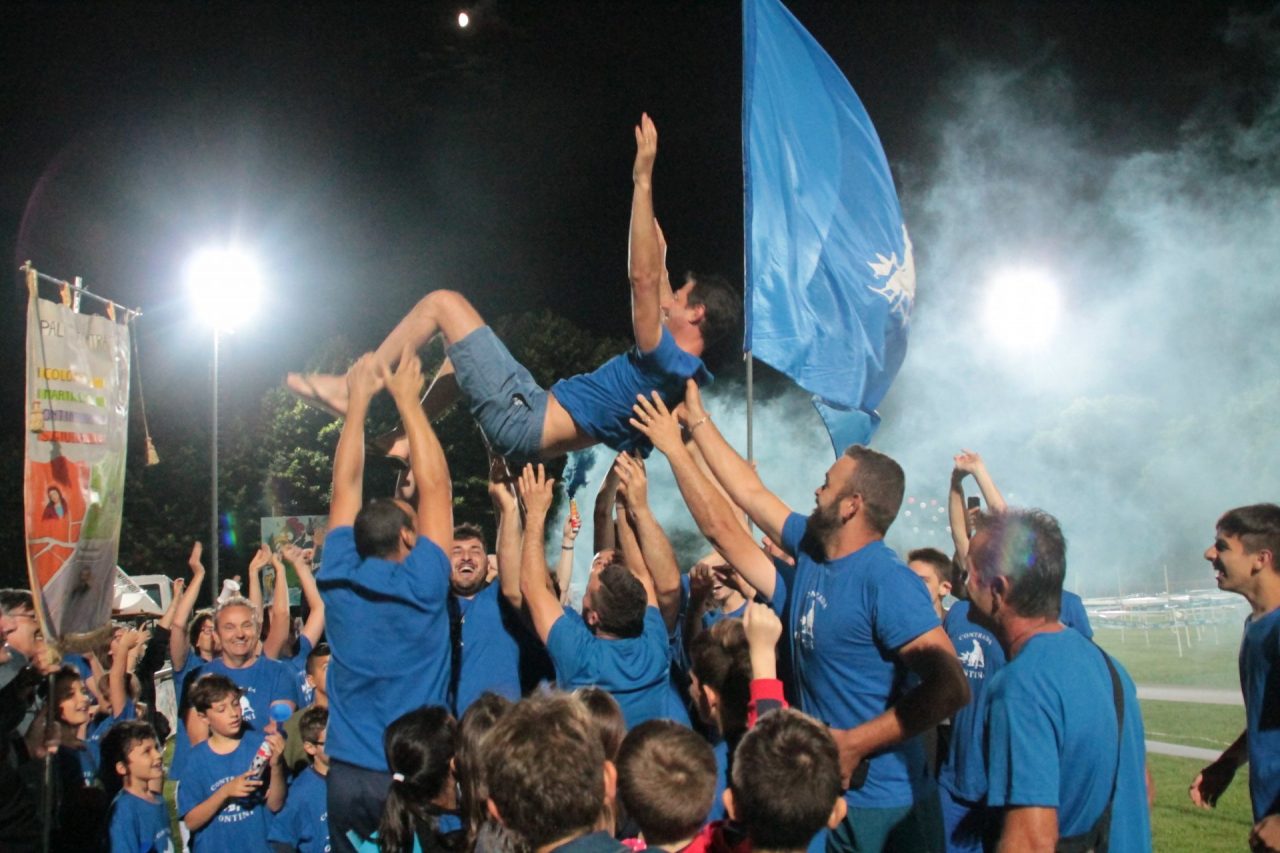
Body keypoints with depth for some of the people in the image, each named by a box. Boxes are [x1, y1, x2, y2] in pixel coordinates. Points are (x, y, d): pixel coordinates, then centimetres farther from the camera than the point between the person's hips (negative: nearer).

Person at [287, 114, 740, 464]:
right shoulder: (688, 373, 8)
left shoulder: (666, 356, -20)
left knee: (443, 302, -3)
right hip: (540, 443, 10)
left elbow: (643, 279, -29)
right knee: (462, 349, 31)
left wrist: (643, 180, -29)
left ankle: (351, 389, 3)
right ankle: (409, 437, 25)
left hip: (524, 418, -10)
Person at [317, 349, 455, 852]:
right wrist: (407, 399, -1)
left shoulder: (338, 581, -1)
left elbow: (345, 486, 7)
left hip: (346, 776, 4)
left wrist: (360, 400, 9)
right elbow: (434, 485, -7)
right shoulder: (421, 587, -12)